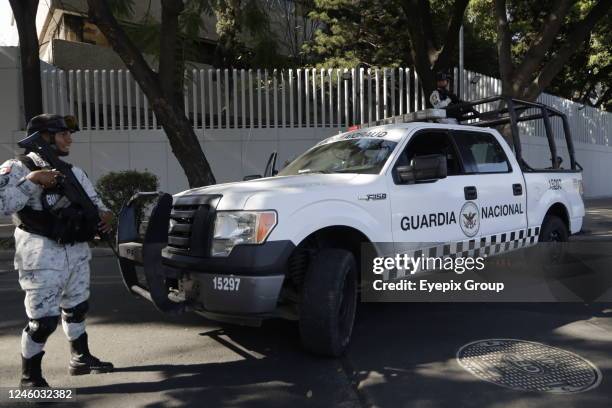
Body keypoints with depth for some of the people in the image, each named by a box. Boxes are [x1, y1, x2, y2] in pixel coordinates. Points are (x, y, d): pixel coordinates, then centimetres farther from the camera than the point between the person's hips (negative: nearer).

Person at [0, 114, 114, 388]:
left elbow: (93, 201, 14)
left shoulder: (73, 171, 12)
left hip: (76, 251, 7)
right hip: (42, 255, -7)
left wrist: (103, 214, -7)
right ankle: (30, 376, 15)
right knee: (43, 319, -5)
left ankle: (80, 359, 36)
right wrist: (30, 181, -23)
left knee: (76, 309, 19)